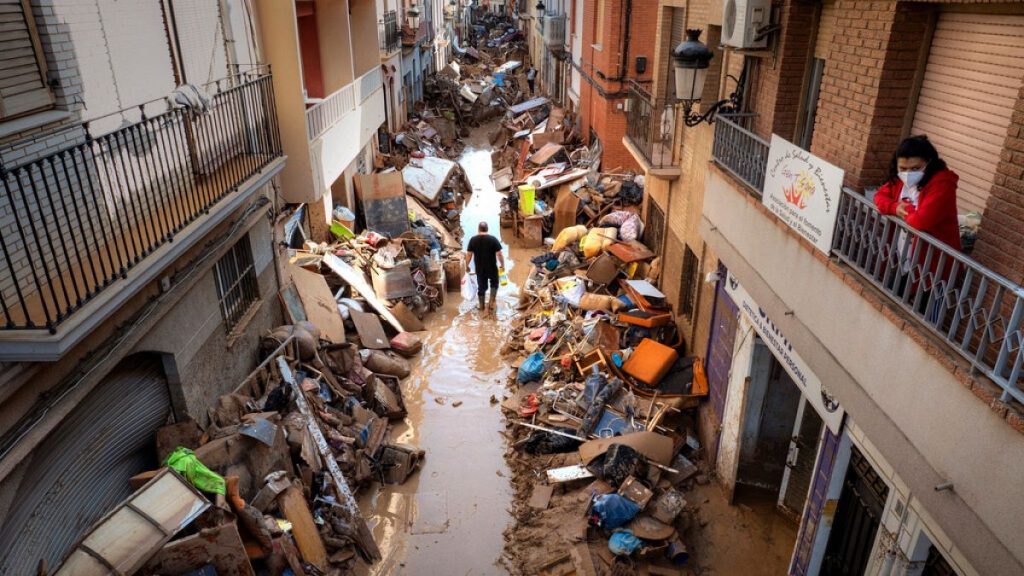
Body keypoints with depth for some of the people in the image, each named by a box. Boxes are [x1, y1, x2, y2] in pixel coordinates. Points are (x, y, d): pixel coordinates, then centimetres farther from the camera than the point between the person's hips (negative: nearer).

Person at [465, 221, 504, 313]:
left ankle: (481, 306, 27)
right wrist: (502, 265, 2)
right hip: (492, 267, -1)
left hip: (479, 268, 1)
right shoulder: (493, 239, -12)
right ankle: (492, 302, 15)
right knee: (494, 283, 23)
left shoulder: (473, 240, -7)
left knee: (481, 286, 17)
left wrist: (467, 265, 9)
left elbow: (469, 255, -5)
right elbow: (499, 254, -12)